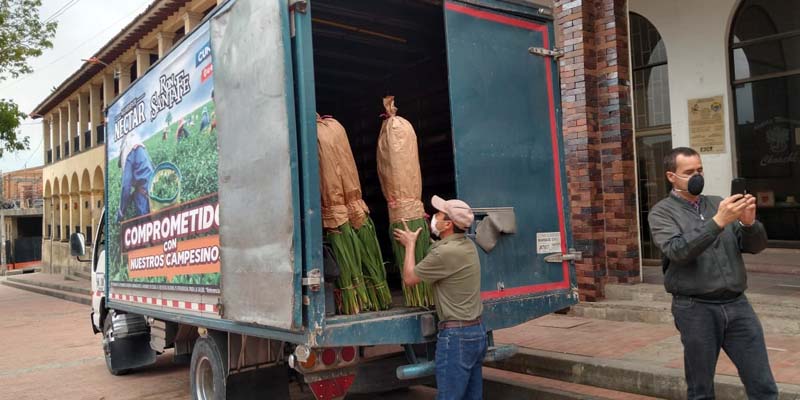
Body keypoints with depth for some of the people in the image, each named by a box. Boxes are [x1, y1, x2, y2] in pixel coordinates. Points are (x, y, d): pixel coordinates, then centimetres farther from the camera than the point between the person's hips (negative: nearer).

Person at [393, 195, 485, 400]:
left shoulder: (445, 252, -19)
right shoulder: (468, 245, 8)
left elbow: (409, 278, -6)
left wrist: (410, 244, 6)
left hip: (456, 335, -9)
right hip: (477, 331, 9)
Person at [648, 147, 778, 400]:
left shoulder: (718, 204, 11)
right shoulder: (662, 212, -1)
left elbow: (756, 246, 8)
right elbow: (678, 251, -18)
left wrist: (749, 223, -13)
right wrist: (718, 222, -25)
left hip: (737, 304, 4)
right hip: (695, 309, -3)